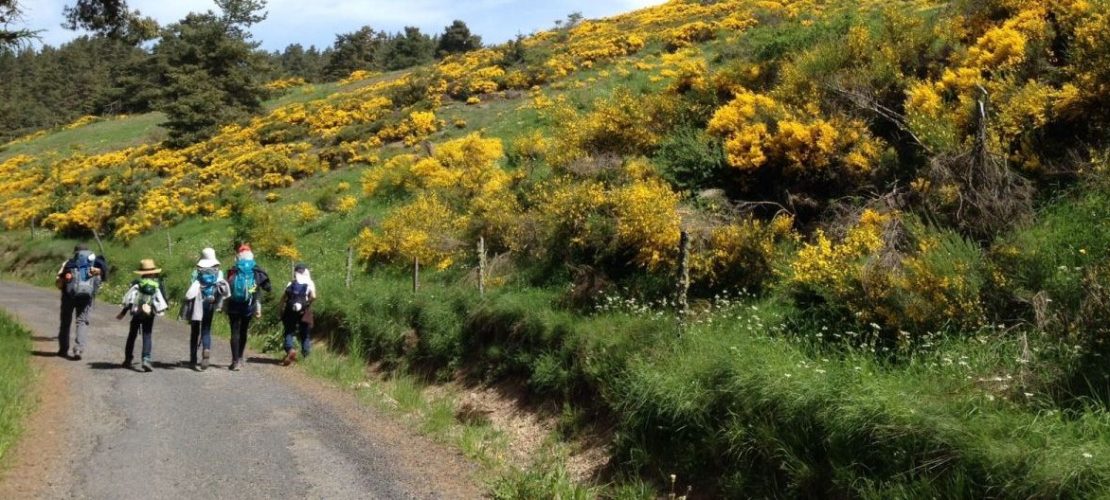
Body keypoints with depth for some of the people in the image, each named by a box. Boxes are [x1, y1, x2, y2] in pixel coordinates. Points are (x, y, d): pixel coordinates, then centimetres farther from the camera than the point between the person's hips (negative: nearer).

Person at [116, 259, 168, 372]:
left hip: (136, 312, 1)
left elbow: (129, 299, -2)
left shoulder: (137, 283, 1)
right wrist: (166, 307, 20)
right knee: (147, 336, 0)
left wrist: (123, 312, 4)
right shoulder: (159, 284, 0)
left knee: (132, 335, 15)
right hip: (149, 314, -1)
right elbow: (162, 299, -1)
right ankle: (146, 359, -19)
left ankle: (128, 360, 21)